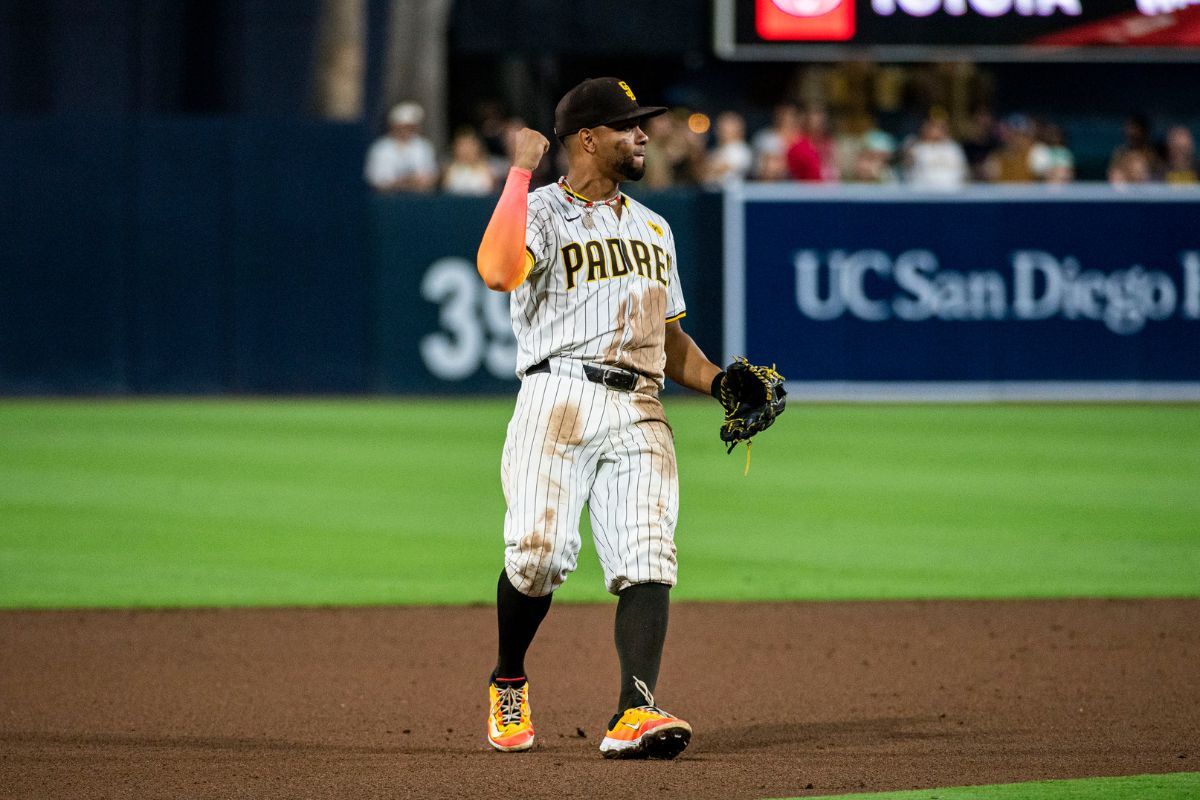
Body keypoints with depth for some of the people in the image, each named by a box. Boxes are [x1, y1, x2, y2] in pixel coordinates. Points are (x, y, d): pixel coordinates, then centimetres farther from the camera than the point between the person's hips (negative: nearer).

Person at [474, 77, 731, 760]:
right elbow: (498, 270, -20)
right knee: (540, 552, -15)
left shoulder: (653, 228, 25)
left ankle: (635, 712, -23)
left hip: (639, 413, 5)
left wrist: (717, 380, 11)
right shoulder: (541, 212, 4)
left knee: (647, 561, -13)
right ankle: (509, 684, 11)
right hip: (559, 397, -5)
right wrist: (522, 172, -14)